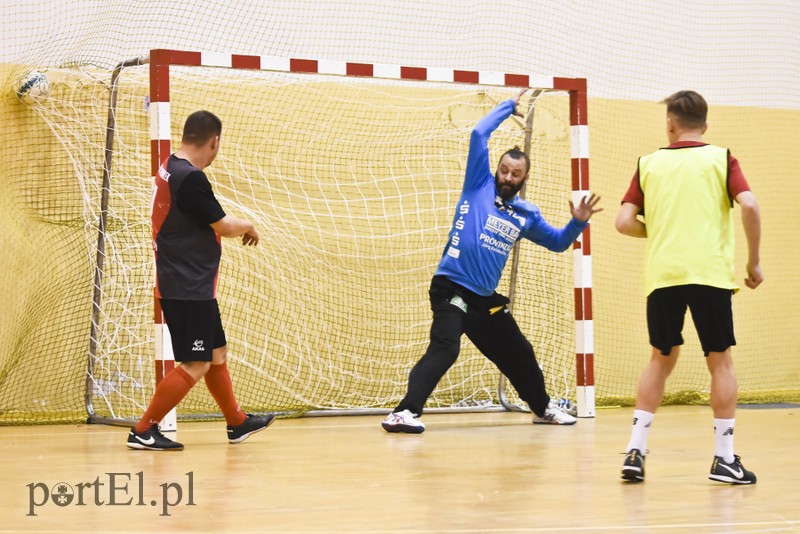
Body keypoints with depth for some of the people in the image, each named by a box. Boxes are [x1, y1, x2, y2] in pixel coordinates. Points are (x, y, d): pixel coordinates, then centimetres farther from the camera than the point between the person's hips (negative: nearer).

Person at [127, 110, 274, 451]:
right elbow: (225, 226, -15)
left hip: (189, 285, 10)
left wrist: (237, 226, 17)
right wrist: (248, 227, 5)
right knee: (196, 365, -7)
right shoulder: (191, 178, -21)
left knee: (216, 353, 20)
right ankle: (143, 431, -5)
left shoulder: (169, 169, 8)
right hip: (188, 289, -10)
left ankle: (237, 423, 33)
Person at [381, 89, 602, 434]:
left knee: (519, 354, 20)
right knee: (444, 349, -27)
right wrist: (508, 106, 7)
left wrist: (578, 223, 5)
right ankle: (404, 413, -34)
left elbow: (557, 242, 24)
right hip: (452, 289, -6)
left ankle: (543, 408, 43)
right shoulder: (479, 186, 1)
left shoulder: (526, 215, 13)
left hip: (486, 299, 6)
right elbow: (479, 133, -3)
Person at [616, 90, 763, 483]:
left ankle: (636, 450, 8)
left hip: (662, 274, 2)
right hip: (710, 272, -2)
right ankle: (724, 458, 5)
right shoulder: (720, 159, 6)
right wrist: (754, 262, 1)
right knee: (720, 361, 6)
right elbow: (749, 206, -9)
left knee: (661, 359, 15)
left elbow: (624, 222, 4)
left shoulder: (649, 163, 10)